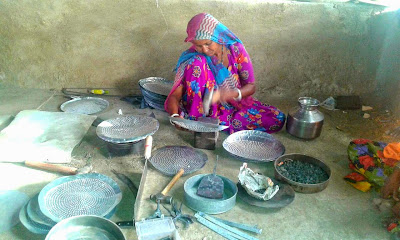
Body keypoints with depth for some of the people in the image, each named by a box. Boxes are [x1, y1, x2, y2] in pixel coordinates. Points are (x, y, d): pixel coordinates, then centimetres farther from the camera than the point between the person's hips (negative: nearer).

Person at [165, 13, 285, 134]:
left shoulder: (235, 50, -12)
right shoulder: (191, 57, -14)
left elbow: (251, 86, -9)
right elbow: (174, 95, -17)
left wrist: (231, 94, -30)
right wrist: (175, 116, -39)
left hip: (234, 105, 3)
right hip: (204, 108, -2)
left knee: (277, 119, -20)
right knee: (198, 62, -25)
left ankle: (218, 122, -19)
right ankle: (196, 119, -23)